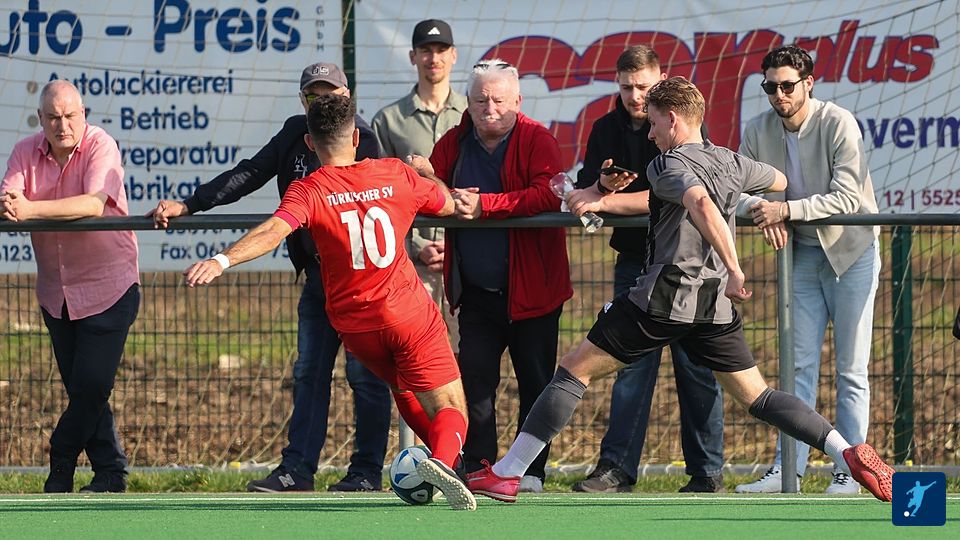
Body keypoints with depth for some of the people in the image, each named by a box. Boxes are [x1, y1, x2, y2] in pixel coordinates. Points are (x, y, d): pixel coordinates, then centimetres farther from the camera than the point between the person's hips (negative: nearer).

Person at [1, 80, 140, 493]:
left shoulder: (100, 147, -14)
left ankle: (61, 466, 7)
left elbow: (94, 203, -30)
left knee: (91, 385, -9)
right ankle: (110, 474, 15)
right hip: (56, 292, 5)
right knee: (81, 389, 7)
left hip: (107, 286, -5)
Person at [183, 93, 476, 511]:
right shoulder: (396, 175, -3)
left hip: (355, 324, 1)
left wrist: (222, 260, -42)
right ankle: (444, 458, -35)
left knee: (404, 389, 30)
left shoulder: (309, 191, -11)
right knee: (450, 410, -4)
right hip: (409, 312, -1)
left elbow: (273, 231, -31)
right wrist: (426, 173, 35)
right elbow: (451, 205, 15)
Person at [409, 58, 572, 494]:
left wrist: (484, 205, -27)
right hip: (476, 291, 4)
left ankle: (531, 471, 12)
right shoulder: (454, 143, 6)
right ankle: (478, 470, 5)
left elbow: (549, 195, -23)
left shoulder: (536, 140, -9)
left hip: (530, 289, -4)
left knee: (534, 383, 3)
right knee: (475, 380, 0)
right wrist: (449, 199, -16)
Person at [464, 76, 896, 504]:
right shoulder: (731, 163, 13)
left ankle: (507, 472, -2)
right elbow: (780, 182, 35)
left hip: (665, 296, -6)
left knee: (574, 370, 1)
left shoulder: (669, 165, -6)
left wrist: (734, 268, -32)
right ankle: (847, 452, -6)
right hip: (716, 302, 6)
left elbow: (701, 204, -27)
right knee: (758, 397, 12)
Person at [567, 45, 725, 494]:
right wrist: (602, 186, -21)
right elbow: (585, 193, 3)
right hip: (635, 261, 4)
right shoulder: (606, 129, 7)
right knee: (630, 363, -1)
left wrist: (607, 202, -22)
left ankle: (707, 472, 5)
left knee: (696, 368, -1)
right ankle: (617, 469, -2)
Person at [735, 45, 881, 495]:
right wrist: (764, 213, -19)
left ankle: (848, 471, 0)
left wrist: (785, 210, -34)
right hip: (801, 252, 5)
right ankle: (788, 470, 2)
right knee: (799, 366, 3)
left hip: (851, 251, -5)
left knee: (851, 369, -3)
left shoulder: (838, 124, -19)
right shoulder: (758, 132, -3)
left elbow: (848, 197, -26)